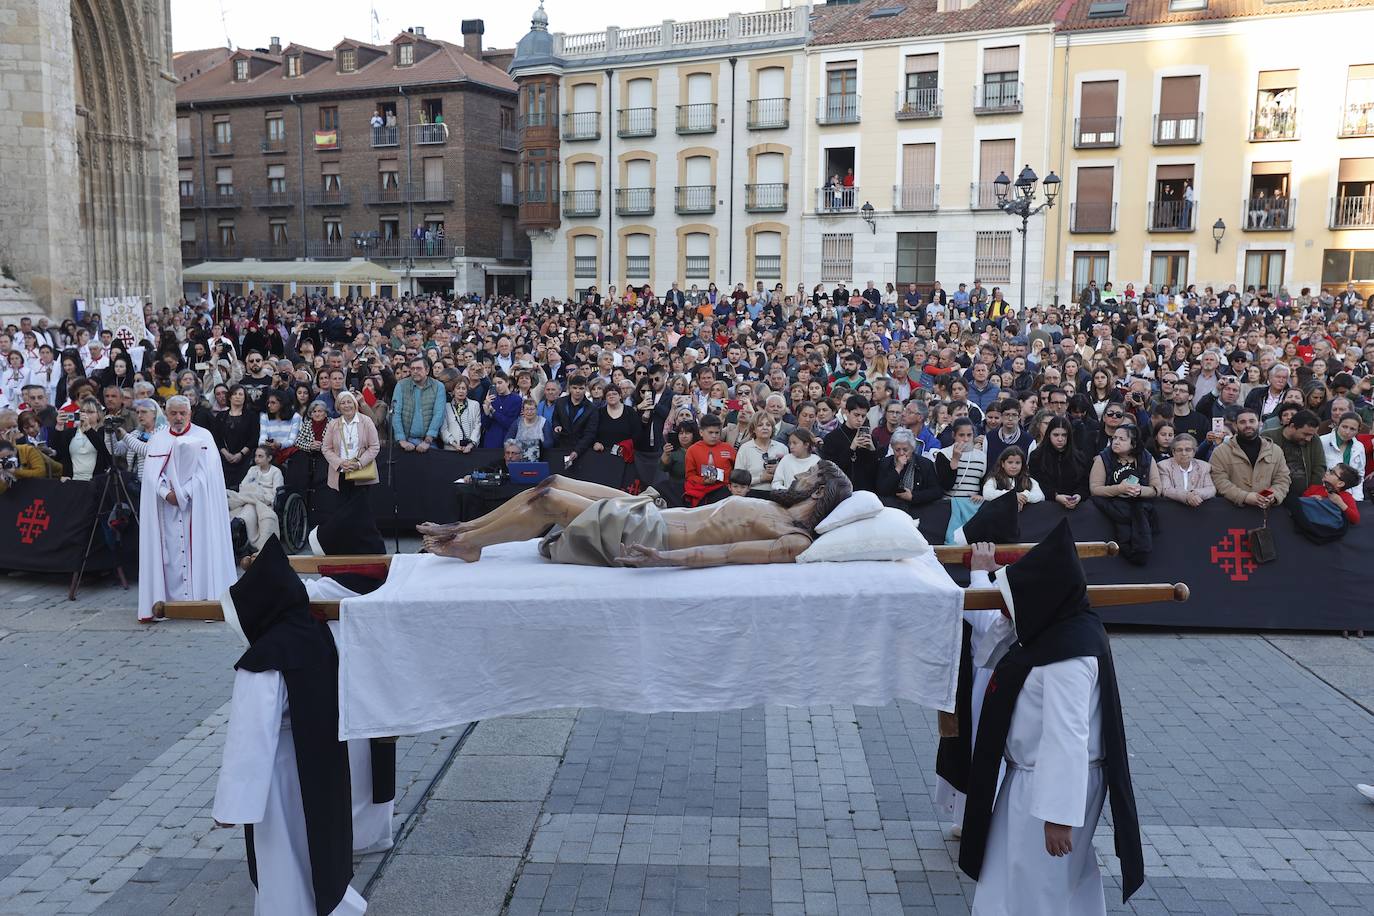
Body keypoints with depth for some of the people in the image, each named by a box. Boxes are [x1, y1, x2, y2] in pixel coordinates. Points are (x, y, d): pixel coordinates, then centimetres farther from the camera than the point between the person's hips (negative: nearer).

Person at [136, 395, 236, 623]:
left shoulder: (203, 436, 3)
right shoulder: (157, 439, 12)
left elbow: (207, 471, -7)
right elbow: (151, 474, 2)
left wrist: (183, 493, -14)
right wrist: (167, 493, -14)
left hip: (196, 506, -2)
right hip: (166, 506, 2)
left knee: (198, 549, -5)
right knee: (169, 551, -1)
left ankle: (202, 596, -3)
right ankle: (168, 599, 1)